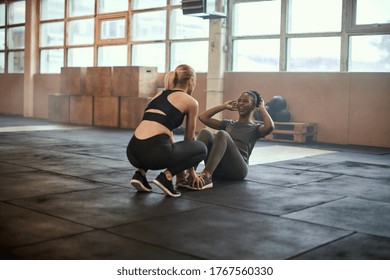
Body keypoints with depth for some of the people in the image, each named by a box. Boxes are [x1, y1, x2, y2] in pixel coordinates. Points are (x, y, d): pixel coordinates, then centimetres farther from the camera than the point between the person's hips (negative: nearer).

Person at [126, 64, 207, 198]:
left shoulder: (159, 95, 28)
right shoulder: (190, 101, 9)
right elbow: (189, 139, 20)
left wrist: (177, 164, 46)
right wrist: (191, 170, 34)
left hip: (133, 151, 7)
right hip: (152, 151, -7)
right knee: (201, 149, 18)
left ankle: (140, 174, 17)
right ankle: (166, 177, 1)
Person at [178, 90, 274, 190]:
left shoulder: (255, 128, 15)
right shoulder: (228, 124, 28)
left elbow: (269, 126, -9)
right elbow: (202, 117, 21)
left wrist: (262, 108, 7)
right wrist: (224, 106, 26)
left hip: (236, 170, -4)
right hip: (217, 169, 4)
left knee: (222, 134, -28)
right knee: (205, 132, -19)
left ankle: (206, 176, -47)